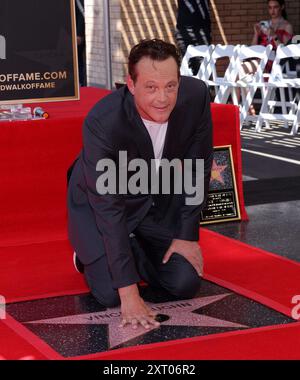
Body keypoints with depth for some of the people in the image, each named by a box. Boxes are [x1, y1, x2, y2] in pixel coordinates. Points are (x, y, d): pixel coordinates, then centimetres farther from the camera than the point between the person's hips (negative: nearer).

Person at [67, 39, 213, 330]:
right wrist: (129, 291, -36)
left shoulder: (195, 96, -24)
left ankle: (136, 250, 23)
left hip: (161, 198, 4)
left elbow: (197, 169, -9)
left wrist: (187, 235, -8)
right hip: (100, 203, -4)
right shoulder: (102, 122, -35)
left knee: (186, 284, -6)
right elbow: (107, 206, -34)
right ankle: (91, 256, 18)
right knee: (111, 293, -16)